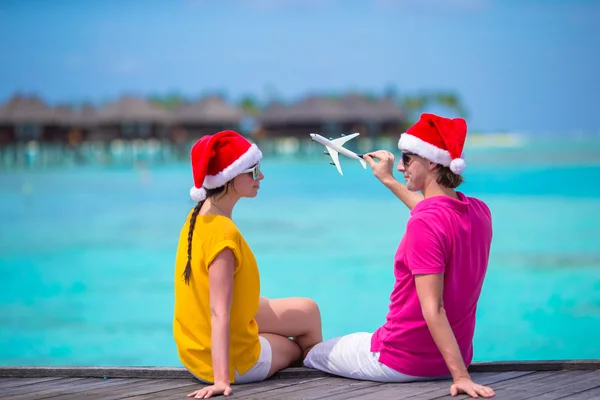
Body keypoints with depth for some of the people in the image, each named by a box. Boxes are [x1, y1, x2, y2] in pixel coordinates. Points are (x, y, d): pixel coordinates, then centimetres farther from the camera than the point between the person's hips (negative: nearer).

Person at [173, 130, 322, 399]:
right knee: (300, 347, 20)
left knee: (307, 311, 23)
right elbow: (219, 313, -33)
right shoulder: (223, 233, -28)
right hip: (235, 361, -8)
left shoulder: (199, 216, -1)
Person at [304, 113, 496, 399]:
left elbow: (433, 309, -30)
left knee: (312, 355, 18)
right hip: (447, 360, 8)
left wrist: (461, 376, -33)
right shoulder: (480, 211, -2)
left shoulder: (423, 225, -26)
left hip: (402, 361, -8)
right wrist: (389, 181, 28)